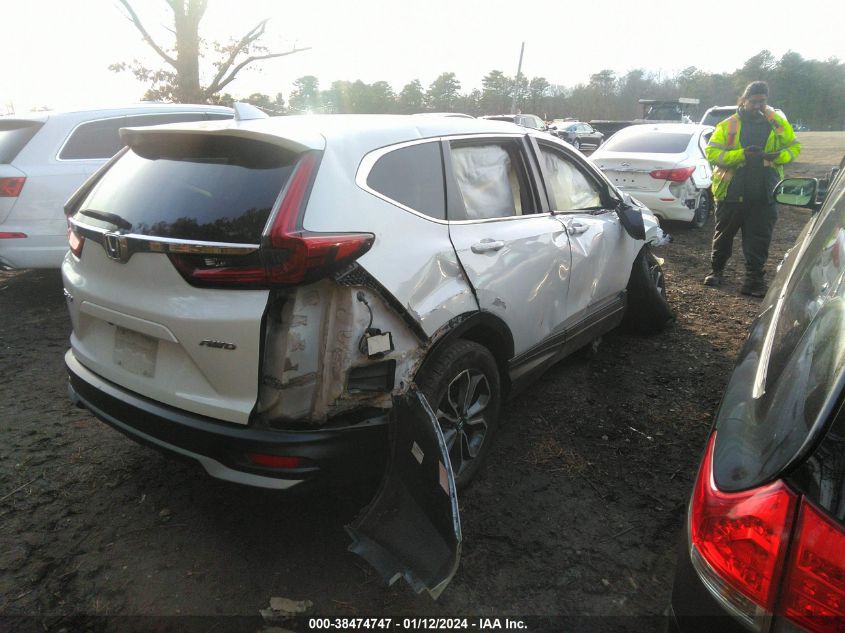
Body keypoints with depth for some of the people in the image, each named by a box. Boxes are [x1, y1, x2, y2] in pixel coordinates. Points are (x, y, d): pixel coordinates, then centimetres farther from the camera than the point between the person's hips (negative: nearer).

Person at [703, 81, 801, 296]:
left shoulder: (778, 123, 6)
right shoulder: (728, 125, -1)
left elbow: (794, 147, 11)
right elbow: (711, 152, -10)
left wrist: (777, 156, -12)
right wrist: (742, 154, -23)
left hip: (765, 193, 1)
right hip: (731, 191, -1)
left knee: (759, 239, 0)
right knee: (724, 234, 13)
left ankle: (754, 279, 6)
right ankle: (716, 270, 30)